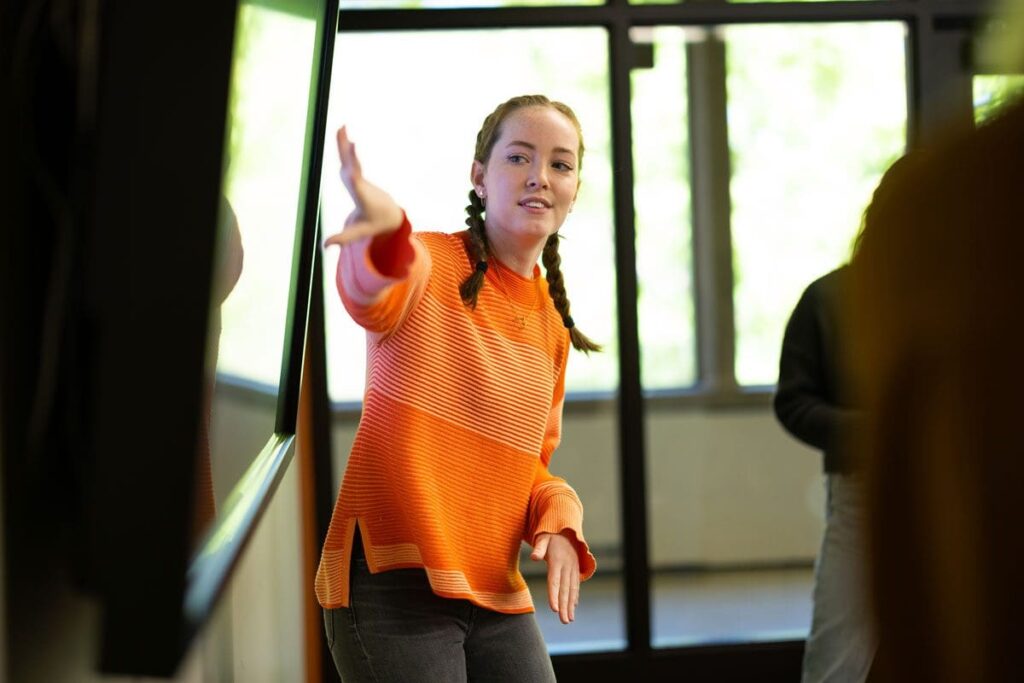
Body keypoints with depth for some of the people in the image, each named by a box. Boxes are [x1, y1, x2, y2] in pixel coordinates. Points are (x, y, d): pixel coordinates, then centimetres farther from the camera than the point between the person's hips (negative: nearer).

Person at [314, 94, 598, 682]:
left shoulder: (552, 328, 13)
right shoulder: (429, 264, -7)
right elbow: (372, 299, -32)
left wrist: (559, 522, 0)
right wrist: (385, 233, -56)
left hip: (497, 595, 7)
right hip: (393, 584, -6)